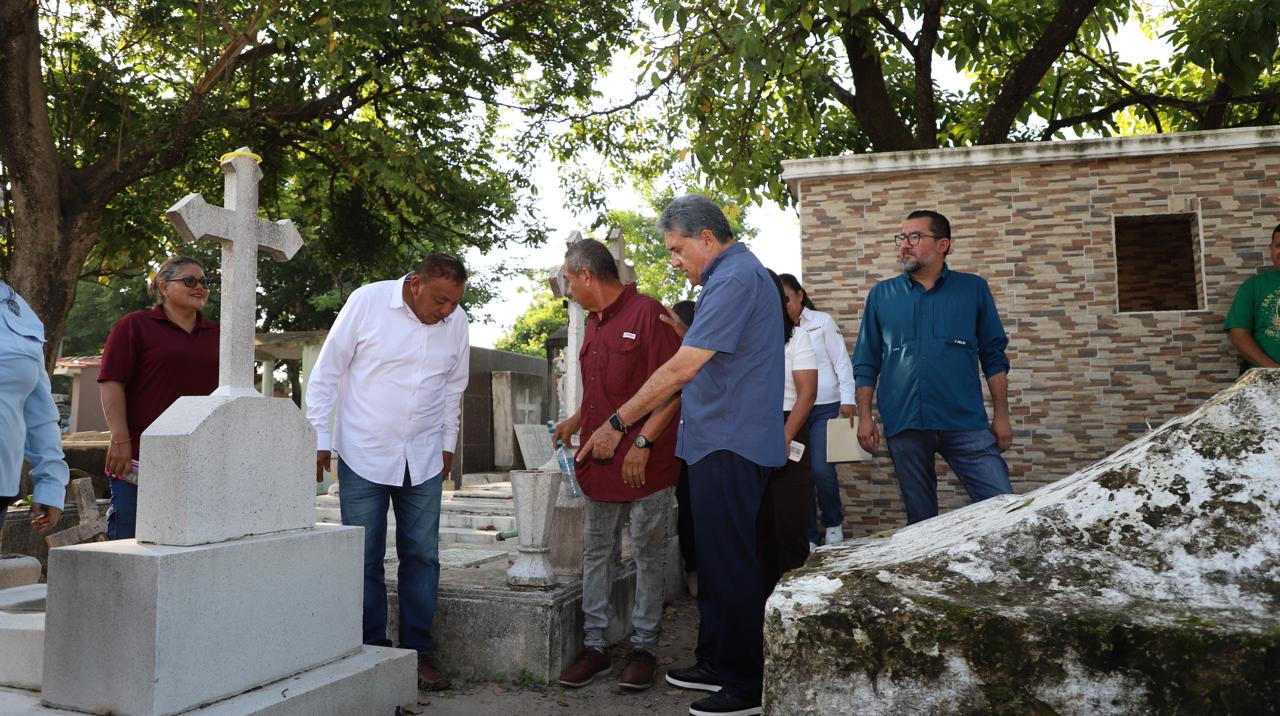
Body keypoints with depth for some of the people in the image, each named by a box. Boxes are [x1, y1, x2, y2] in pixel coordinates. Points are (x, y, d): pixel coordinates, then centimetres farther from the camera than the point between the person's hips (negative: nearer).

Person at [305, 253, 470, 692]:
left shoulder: (457, 323, 0)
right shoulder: (367, 302, -10)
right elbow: (326, 373, -4)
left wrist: (448, 443, 17)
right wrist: (320, 438, -5)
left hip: (423, 459, 3)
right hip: (363, 456, -3)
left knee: (422, 556, 6)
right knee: (364, 559, 2)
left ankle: (418, 653, 17)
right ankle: (371, 651, 15)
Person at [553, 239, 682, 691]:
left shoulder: (647, 314, -11)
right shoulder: (593, 323, 16)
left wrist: (643, 441, -21)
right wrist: (574, 424, 24)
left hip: (646, 464, -8)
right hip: (600, 463, 8)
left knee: (648, 557, 4)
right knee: (596, 555, 10)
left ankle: (644, 648, 14)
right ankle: (595, 645, 18)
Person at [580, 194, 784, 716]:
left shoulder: (735, 278, -16)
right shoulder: (734, 274, 18)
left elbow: (682, 369, -20)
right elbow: (691, 370, 22)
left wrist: (617, 423, -14)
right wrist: (637, 428, 18)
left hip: (730, 446, -11)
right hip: (720, 443, 11)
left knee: (730, 563, -4)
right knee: (716, 558, 16)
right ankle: (716, 663, 27)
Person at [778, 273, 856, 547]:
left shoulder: (822, 322, 2)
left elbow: (841, 362, 0)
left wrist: (847, 400, -8)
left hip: (825, 408, -3)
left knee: (820, 470, -13)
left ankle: (833, 523, 12)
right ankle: (809, 536, 13)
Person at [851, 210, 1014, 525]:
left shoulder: (973, 289, 7)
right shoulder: (882, 295, 9)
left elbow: (994, 356, 8)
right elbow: (866, 363, 10)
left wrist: (1001, 415, 3)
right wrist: (864, 416, 2)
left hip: (966, 424, -1)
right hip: (904, 426, 1)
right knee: (921, 519, 10)